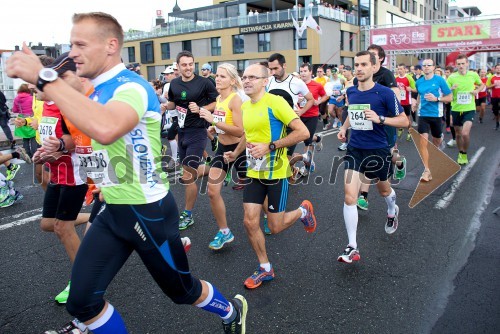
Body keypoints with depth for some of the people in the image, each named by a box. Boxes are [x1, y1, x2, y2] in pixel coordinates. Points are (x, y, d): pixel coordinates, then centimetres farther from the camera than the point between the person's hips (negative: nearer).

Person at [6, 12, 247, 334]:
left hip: (148, 211, -8)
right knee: (82, 301, 6)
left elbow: (106, 130, -45)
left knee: (182, 290, 12)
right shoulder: (98, 91, 8)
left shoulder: (131, 86, -21)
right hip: (113, 211, 8)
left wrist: (43, 77, -37)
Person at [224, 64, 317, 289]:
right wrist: (235, 153, 16)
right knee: (250, 222, 0)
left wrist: (270, 147, -23)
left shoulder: (275, 102, -15)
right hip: (254, 172, 6)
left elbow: (303, 132, -20)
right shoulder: (245, 106, 7)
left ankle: (303, 211, 34)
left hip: (276, 172, -6)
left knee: (275, 228, 3)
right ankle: (265, 268, 20)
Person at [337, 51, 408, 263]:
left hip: (378, 150, -3)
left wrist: (380, 119, -24)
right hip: (354, 150, 3)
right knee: (349, 196, -10)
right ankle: (352, 248, -3)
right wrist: (344, 128, 5)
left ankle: (392, 211, 60)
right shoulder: (351, 91, 2)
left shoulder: (385, 93, -13)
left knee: (384, 190, 22)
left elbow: (404, 121, -9)